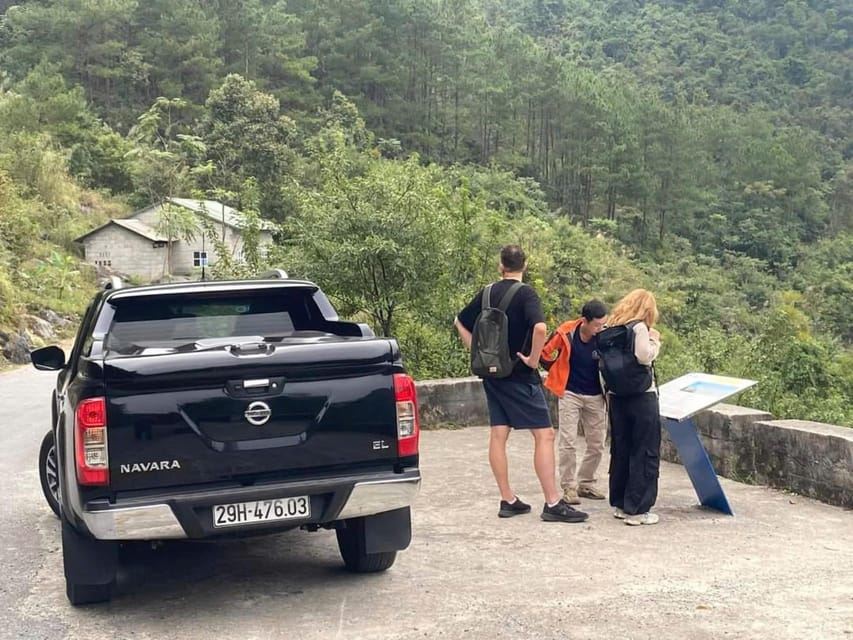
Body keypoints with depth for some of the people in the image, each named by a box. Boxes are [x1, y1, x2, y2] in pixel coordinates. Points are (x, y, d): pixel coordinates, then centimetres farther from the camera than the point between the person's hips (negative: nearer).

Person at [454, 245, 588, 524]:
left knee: (498, 435, 7)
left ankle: (508, 501, 13)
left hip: (493, 374, 7)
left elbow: (460, 322, 18)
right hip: (519, 376, -7)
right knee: (544, 435, -4)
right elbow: (539, 327, -28)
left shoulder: (487, 293, 8)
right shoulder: (525, 293, -11)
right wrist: (533, 359, -15)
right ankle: (553, 504, -5)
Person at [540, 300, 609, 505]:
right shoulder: (566, 332, -17)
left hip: (595, 396, 2)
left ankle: (585, 483, 24)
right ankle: (569, 487, 8)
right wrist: (558, 374, 2)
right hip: (570, 394, -2)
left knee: (597, 444, 8)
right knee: (567, 442, -3)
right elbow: (545, 353, -3)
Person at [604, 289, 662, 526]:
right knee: (645, 453, 0)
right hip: (641, 397, -7)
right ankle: (637, 510, 0)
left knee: (620, 450, 14)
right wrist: (655, 341, -6)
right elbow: (644, 357, -21)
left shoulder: (611, 328, 9)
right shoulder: (639, 327, -11)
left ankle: (620, 504, 21)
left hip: (617, 396, 7)